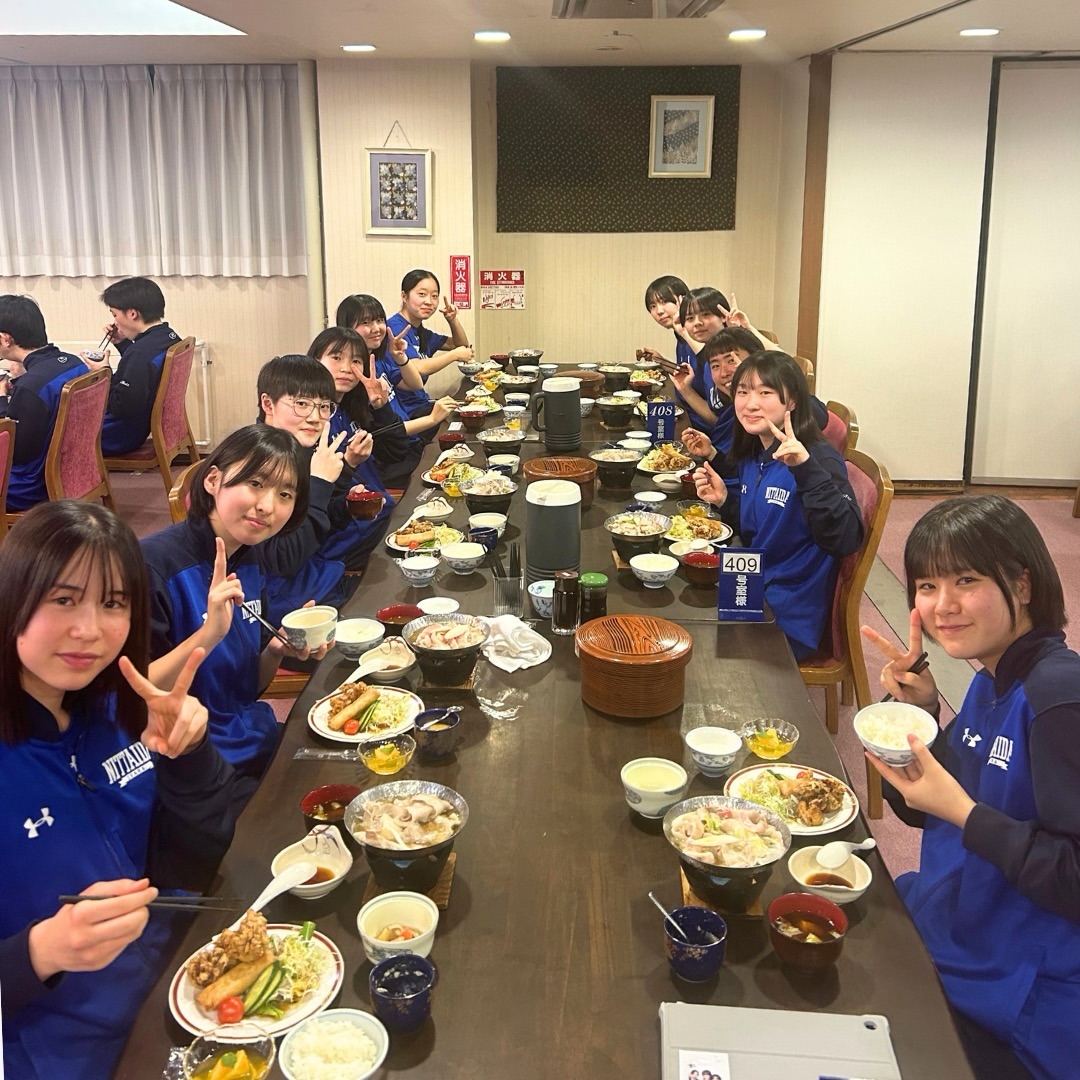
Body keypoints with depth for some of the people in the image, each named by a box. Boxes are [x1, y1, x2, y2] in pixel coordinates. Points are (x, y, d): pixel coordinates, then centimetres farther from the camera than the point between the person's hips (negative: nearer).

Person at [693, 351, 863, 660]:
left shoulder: (819, 459, -18)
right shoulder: (748, 458, 4)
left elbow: (846, 540, -32)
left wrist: (806, 468, -39)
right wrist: (724, 500, -2)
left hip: (789, 617, -7)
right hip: (749, 593, 7)